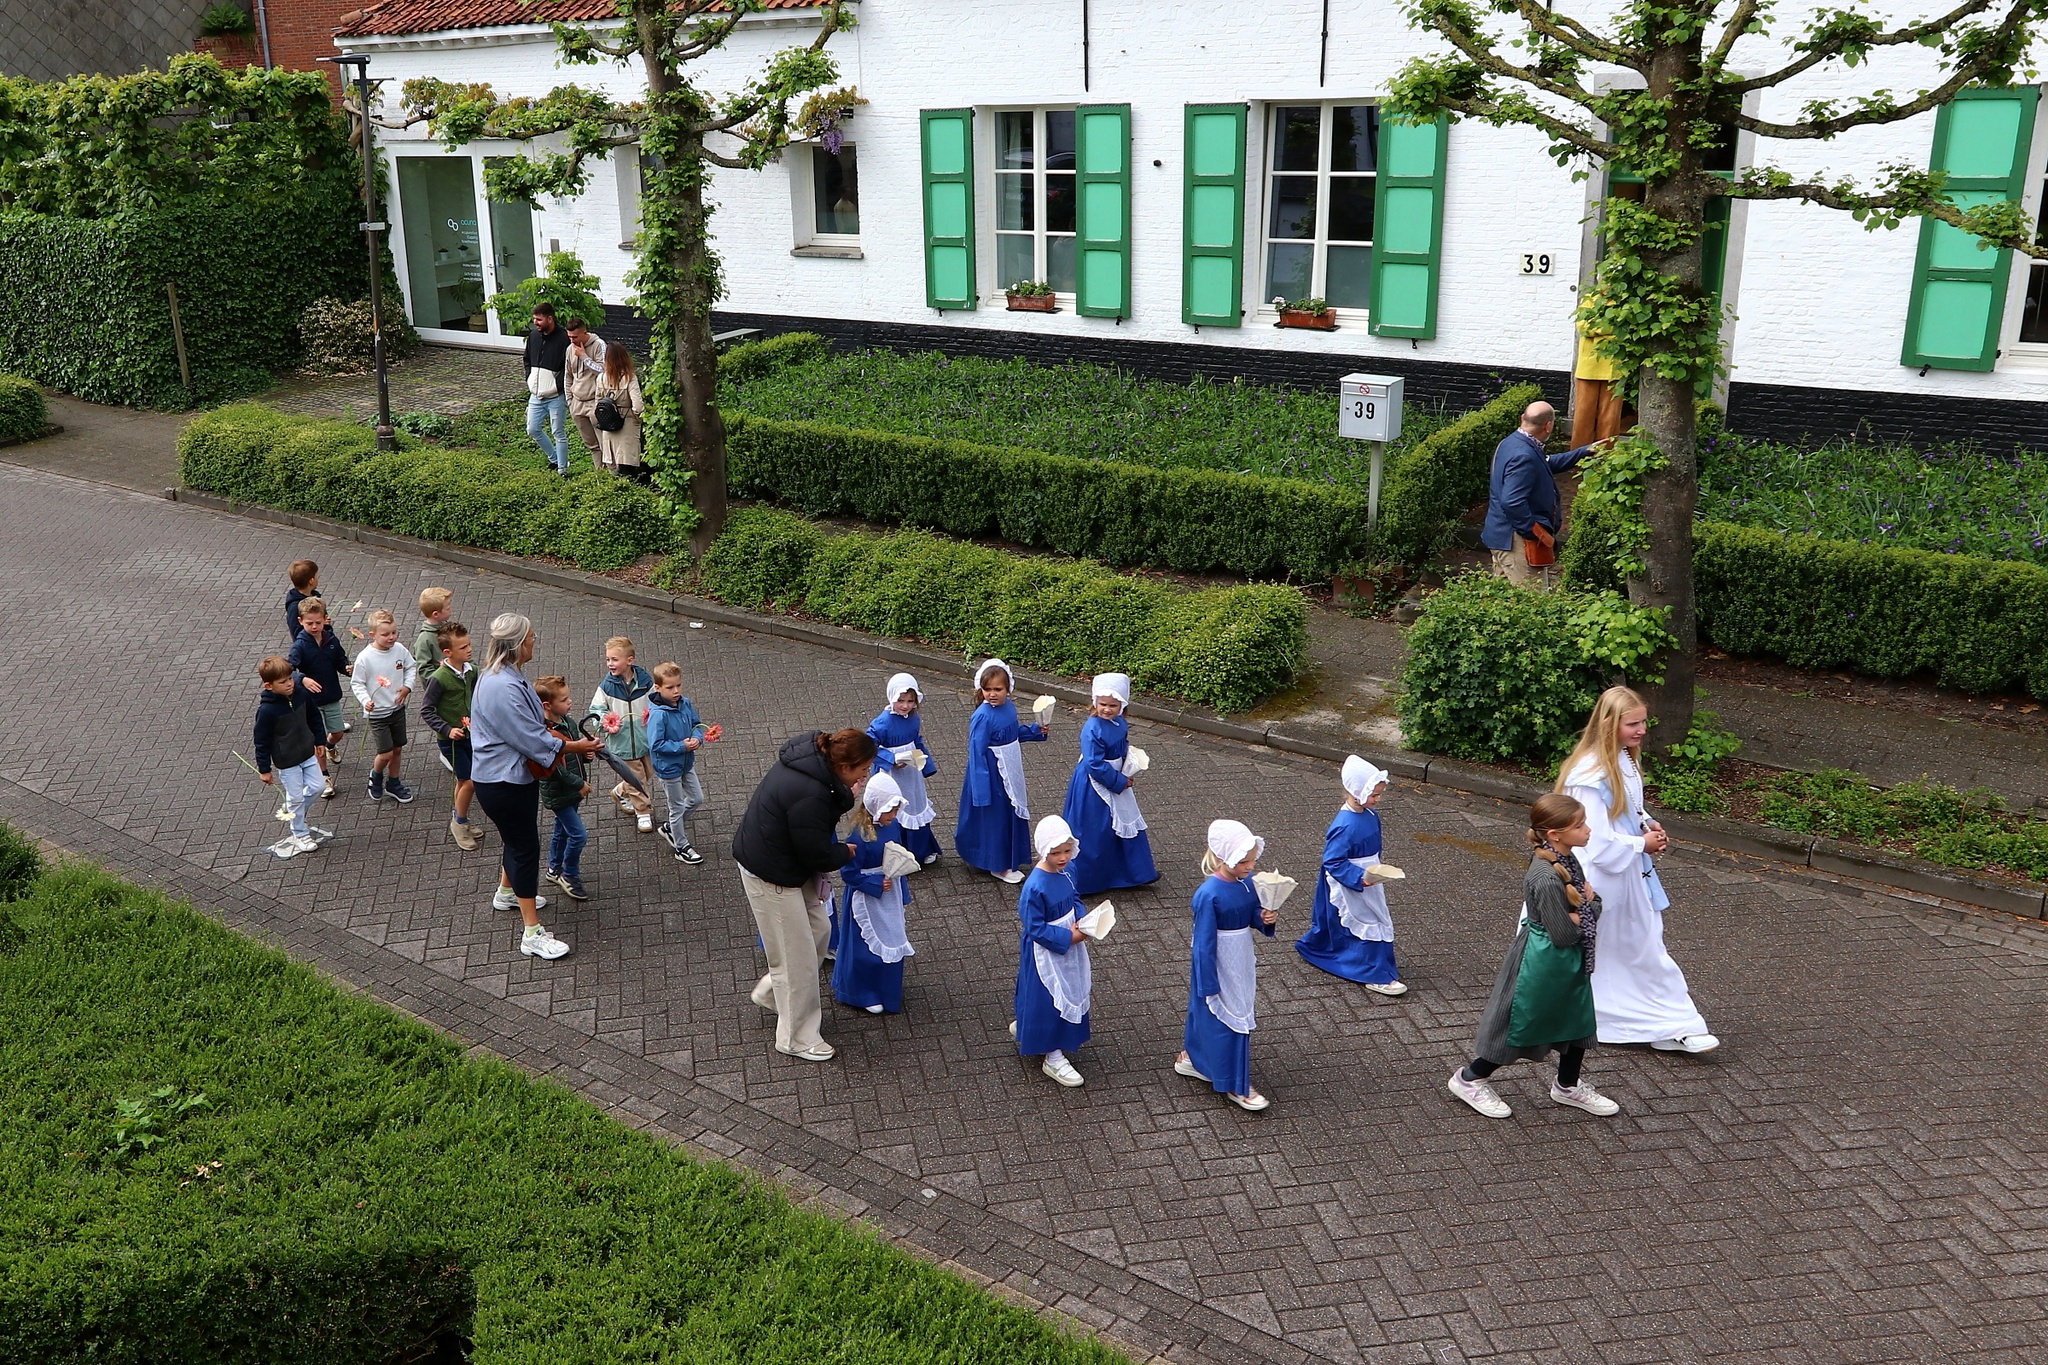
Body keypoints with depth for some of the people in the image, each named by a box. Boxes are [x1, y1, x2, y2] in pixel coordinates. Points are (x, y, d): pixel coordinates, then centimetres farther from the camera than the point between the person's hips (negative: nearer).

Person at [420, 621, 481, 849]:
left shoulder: (470, 671, -3)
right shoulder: (439, 678, -22)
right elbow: (426, 710, -16)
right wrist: (447, 730, -22)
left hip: (469, 734, 7)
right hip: (450, 738, -7)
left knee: (464, 780, 19)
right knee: (470, 781, -6)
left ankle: (458, 820, 38)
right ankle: (459, 822, 14)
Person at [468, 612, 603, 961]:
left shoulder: (507, 676, 3)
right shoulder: (502, 688, -30)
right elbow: (531, 740, -27)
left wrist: (551, 738, 3)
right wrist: (573, 747, -15)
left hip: (514, 776, 10)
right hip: (504, 784, -10)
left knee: (516, 839, 28)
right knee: (526, 848, -3)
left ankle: (506, 893, 53)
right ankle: (533, 934, 4)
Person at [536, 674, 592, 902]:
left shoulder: (566, 720, 0)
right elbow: (555, 768, -27)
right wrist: (579, 784, -20)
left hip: (571, 790, 9)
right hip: (558, 793, -9)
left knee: (562, 830, 23)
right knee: (578, 834, -6)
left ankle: (555, 870, 41)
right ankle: (569, 876, 13)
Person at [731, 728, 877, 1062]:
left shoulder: (812, 755, -6)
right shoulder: (809, 796, -34)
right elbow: (817, 853, -23)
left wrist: (846, 795, -8)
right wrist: (845, 852, -5)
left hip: (786, 861, 10)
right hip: (771, 876, -10)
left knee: (819, 930, 20)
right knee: (797, 955, 4)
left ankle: (770, 992, 39)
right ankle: (796, 1039, 21)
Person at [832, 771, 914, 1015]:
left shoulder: (893, 826, -5)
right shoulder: (861, 836, -27)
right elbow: (848, 873, -22)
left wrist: (901, 891, 12)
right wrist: (877, 884, -24)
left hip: (890, 896, 7)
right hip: (867, 900, -7)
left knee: (892, 944, 19)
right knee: (867, 948, 7)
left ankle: (886, 990, 39)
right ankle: (863, 994, 28)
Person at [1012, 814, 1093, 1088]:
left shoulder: (1065, 872, -6)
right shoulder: (1034, 888, -29)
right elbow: (1035, 928, -24)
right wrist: (1068, 937, -25)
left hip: (1067, 945, 8)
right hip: (1045, 953, -8)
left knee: (1069, 994, 24)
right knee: (1047, 999, 6)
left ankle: (1024, 1028, 48)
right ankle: (1051, 1057, 24)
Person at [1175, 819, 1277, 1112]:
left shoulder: (1246, 881, -7)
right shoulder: (1208, 895, -28)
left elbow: (1253, 914, 9)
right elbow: (1204, 944, -22)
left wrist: (1267, 918, -14)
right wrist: (1209, 985, -17)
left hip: (1240, 962, 7)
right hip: (1217, 967, -7)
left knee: (1204, 1010, 24)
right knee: (1229, 1020, 5)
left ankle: (1190, 1057, 44)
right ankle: (1234, 1086, 21)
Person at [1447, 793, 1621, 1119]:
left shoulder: (1568, 859, -3)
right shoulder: (1546, 879, -32)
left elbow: (1594, 903, 7)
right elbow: (1563, 934, -26)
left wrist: (1586, 904, -15)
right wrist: (1584, 909, -10)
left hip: (1572, 960, 9)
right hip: (1544, 962, -9)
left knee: (1578, 1021, 21)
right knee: (1521, 1023, 7)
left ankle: (1568, 1086, 44)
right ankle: (1469, 1078, 26)